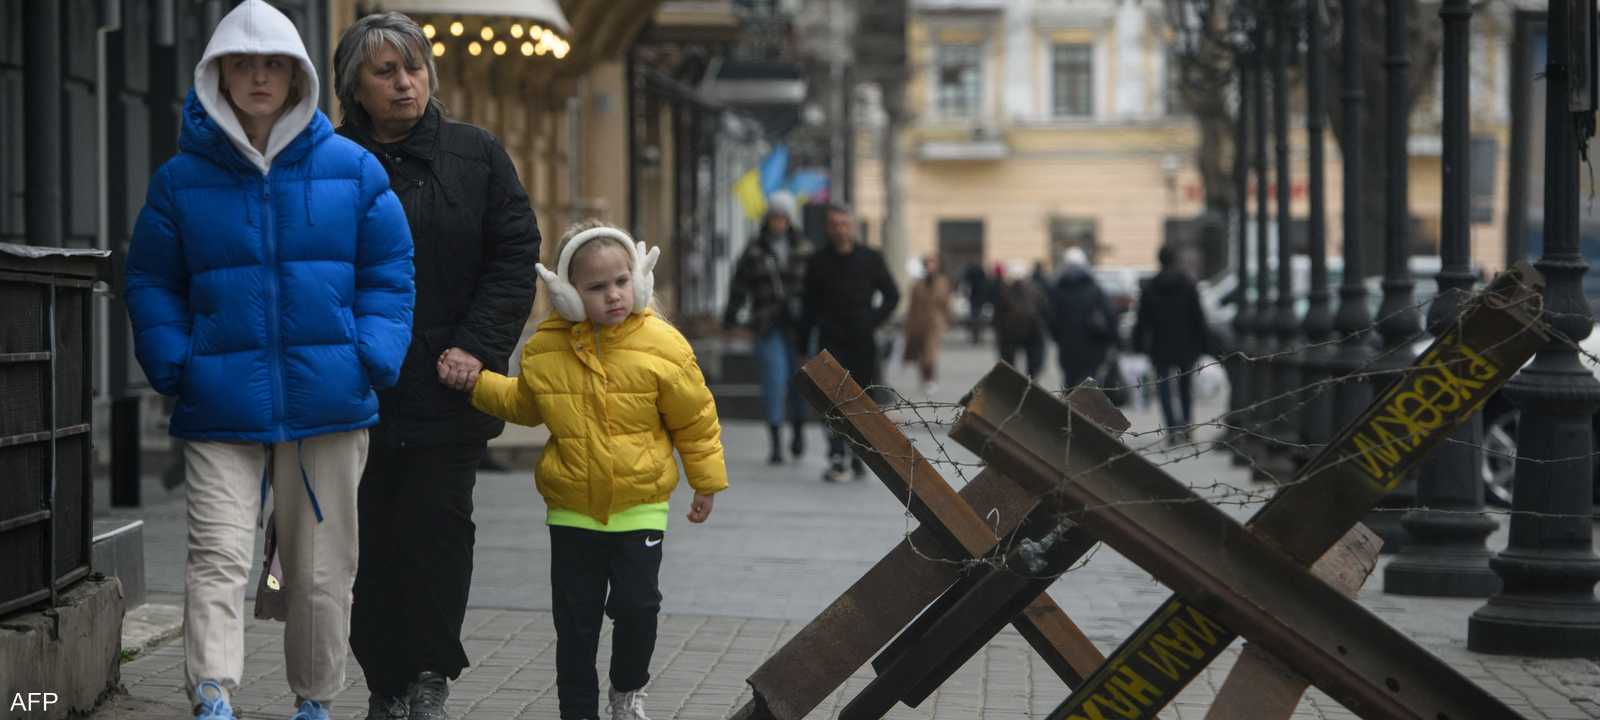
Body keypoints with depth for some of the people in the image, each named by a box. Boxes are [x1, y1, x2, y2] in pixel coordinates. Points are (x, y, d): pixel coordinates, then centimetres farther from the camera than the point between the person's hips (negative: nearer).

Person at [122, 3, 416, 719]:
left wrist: (372, 360, -5)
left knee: (321, 568, 9)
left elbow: (388, 275, 8)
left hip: (327, 405, 1)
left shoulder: (352, 169, 4)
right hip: (220, 411, -1)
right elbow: (151, 282, 9)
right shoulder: (181, 177, 4)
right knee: (217, 557, -15)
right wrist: (174, 365, -5)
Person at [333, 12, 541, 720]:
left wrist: (477, 345, -8)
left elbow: (516, 254, 2)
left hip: (446, 389, -1)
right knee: (371, 540, 2)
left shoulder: (477, 154, 6)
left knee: (437, 524, -5)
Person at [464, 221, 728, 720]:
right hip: (571, 510, 2)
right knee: (575, 618, 6)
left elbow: (694, 418, 1)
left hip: (640, 507, -2)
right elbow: (523, 403, 18)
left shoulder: (663, 345, -9)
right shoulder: (544, 348, -2)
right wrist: (478, 383, 4)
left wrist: (706, 482, 5)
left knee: (637, 605, -1)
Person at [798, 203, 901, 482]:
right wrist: (803, 344, 6)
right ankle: (836, 459, -13)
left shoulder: (870, 258, 6)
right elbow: (810, 305, 10)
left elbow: (892, 295, 12)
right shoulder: (818, 262, 6)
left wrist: (875, 321, -1)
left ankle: (859, 455, 20)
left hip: (863, 342, 1)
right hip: (831, 342, -1)